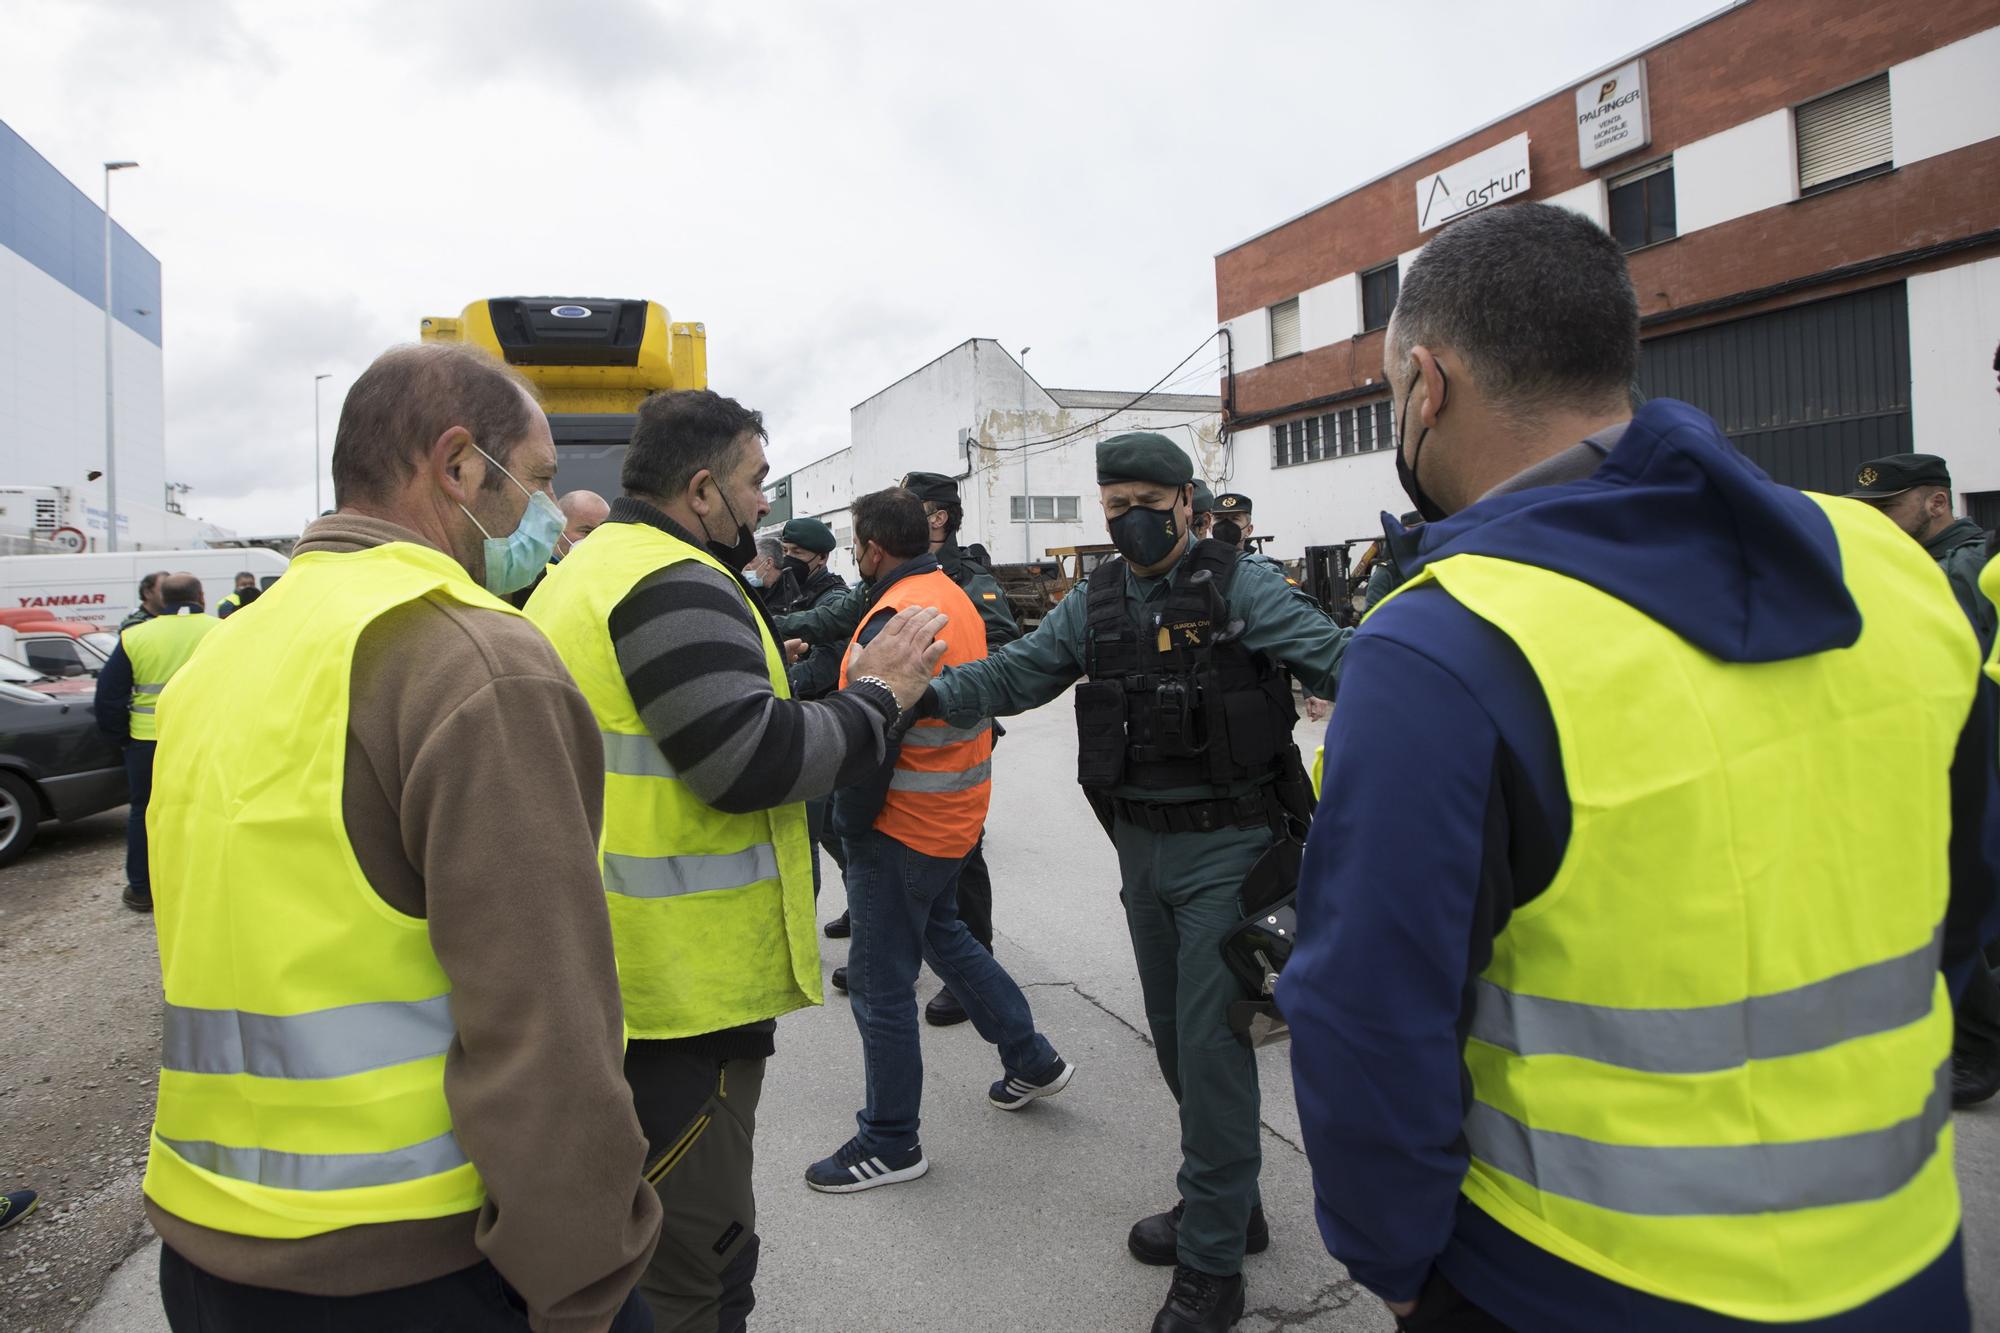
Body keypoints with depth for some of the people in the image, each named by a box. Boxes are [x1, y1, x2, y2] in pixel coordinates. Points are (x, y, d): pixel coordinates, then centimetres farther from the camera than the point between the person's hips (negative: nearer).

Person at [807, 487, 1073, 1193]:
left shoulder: (895, 619, -22)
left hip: (904, 826, -10)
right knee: (941, 932, 28)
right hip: (955, 814, 10)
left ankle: (890, 1143, 17)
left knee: (880, 982, 3)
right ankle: (1031, 1058, 38)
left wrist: (850, 822, -13)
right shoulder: (955, 597, 8)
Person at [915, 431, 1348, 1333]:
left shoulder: (1238, 589, -9)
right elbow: (1017, 672, 1)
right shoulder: (1095, 602, 7)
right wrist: (933, 692, -16)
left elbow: (1334, 658, -17)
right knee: (1174, 1039, 17)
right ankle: (1227, 1203, 39)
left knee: (1209, 1043, -2)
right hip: (1141, 849, 6)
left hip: (1225, 850, -6)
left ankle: (1211, 1260, 16)